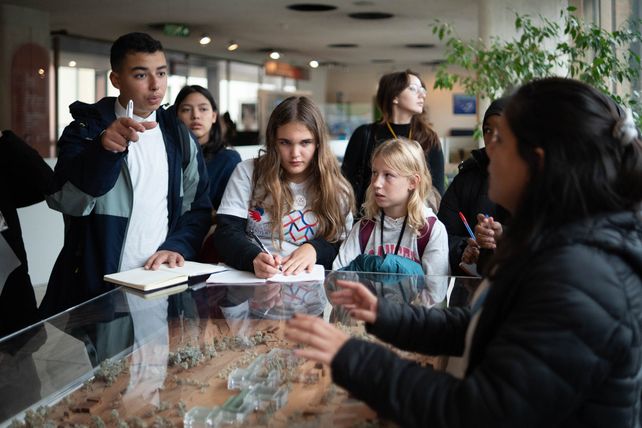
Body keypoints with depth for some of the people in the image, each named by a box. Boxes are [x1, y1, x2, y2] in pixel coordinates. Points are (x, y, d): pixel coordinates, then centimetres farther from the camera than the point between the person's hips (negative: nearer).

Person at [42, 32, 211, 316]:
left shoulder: (179, 136, 10)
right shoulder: (89, 128, 0)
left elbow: (198, 206, 11)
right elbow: (62, 200, -14)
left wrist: (178, 246, -8)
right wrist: (104, 151, -30)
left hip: (162, 280, 3)